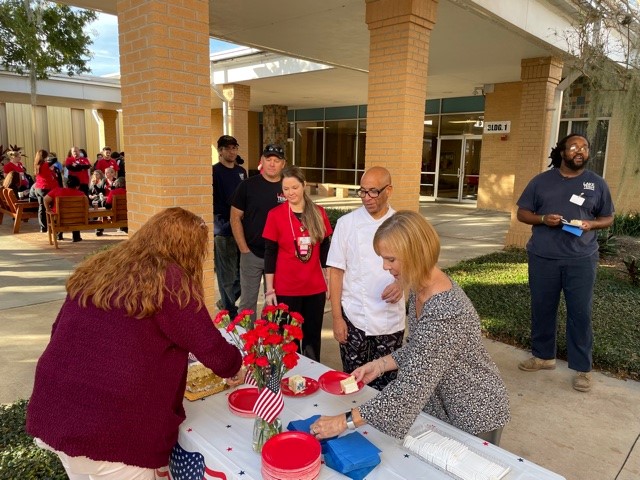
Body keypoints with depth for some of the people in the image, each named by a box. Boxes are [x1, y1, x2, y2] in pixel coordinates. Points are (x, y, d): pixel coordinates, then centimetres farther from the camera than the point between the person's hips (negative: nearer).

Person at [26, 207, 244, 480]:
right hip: (112, 429, -7)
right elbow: (213, 350, -9)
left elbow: (61, 332, 14)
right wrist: (234, 367, 11)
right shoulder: (171, 282, -13)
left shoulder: (94, 269, 6)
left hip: (53, 412, 7)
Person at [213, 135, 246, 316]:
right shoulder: (214, 172, -5)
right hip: (224, 231, -6)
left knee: (242, 273, 13)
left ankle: (225, 303, 34)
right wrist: (223, 222, -16)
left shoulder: (241, 171, 14)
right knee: (227, 275, 1)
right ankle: (230, 312, 14)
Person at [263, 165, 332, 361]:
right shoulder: (275, 214, -6)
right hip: (286, 289, -2)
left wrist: (330, 281, 9)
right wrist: (269, 289, -6)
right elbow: (270, 254, -4)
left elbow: (325, 250, 9)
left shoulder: (319, 213, 2)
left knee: (313, 337, 13)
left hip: (315, 288, 3)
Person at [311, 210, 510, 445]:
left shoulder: (445, 313, -35)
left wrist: (346, 420, -29)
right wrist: (379, 365, -6)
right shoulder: (421, 288, -7)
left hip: (476, 416, -7)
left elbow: (410, 388, -34)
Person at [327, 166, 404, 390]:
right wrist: (337, 318, -6)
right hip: (354, 319, -1)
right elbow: (336, 271, -3)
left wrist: (401, 284, -12)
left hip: (391, 320, 2)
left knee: (385, 384, 10)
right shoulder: (347, 223, -4)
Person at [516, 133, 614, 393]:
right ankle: (543, 356, 29)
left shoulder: (597, 183, 5)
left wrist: (592, 224, -11)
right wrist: (543, 219, -14)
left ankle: (582, 368, 15)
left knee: (580, 313, 2)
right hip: (543, 258, 1)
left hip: (581, 259, -1)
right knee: (542, 309, 11)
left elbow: (608, 218, 11)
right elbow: (522, 213, 5)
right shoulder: (541, 180, 4)